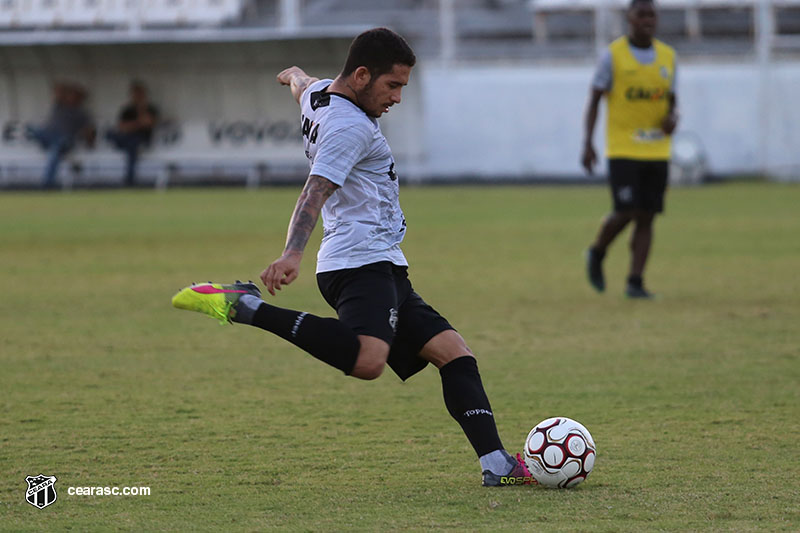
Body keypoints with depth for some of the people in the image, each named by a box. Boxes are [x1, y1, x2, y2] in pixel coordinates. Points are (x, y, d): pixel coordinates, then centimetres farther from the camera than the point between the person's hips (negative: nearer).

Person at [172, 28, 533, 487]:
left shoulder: (320, 95, 18)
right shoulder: (351, 126, -12)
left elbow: (303, 85, 44)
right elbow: (316, 191, -26)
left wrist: (295, 75, 70)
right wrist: (293, 255, -41)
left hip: (383, 268, 11)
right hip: (363, 262, -11)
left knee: (454, 353, 4)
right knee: (367, 360, -35)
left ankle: (497, 465, -4)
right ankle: (246, 306, -21)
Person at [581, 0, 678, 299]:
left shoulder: (667, 57, 9)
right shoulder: (614, 55, -3)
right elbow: (594, 100, -1)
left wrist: (673, 117, -5)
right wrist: (587, 144, -10)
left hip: (657, 151, 4)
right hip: (623, 149, -4)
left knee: (646, 217, 0)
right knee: (626, 212, -12)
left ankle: (635, 282, 4)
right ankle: (597, 253, 16)